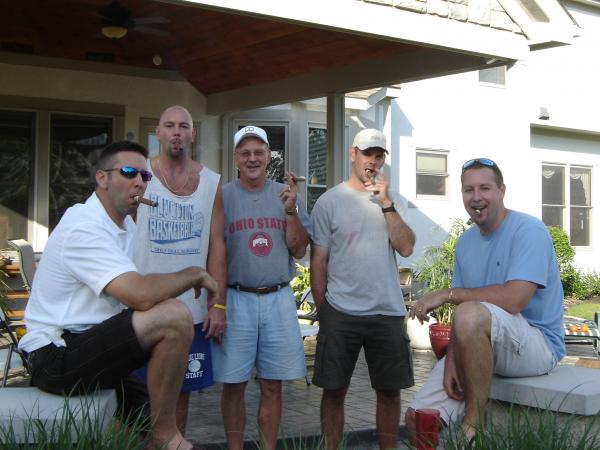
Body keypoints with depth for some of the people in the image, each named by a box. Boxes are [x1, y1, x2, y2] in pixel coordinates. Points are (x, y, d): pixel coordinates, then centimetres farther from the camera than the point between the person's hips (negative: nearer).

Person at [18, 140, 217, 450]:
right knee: (174, 315, -26)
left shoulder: (124, 224, 12)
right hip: (58, 355, -10)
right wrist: (196, 274, -16)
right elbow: (141, 296, -30)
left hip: (85, 349, 10)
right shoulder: (85, 228, -19)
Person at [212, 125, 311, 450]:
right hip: (236, 299, -2)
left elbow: (299, 250, 5)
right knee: (234, 383, 3)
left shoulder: (287, 195, 9)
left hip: (278, 299, 2)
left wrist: (291, 211, -9)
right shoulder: (222, 197, 2)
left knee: (272, 385, 7)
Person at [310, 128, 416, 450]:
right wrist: (322, 311, 2)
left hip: (388, 312, 2)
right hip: (340, 313, -2)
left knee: (389, 390, 9)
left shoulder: (393, 200, 8)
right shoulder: (329, 201, 0)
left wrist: (386, 203, -12)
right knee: (334, 390, 5)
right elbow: (318, 262, 3)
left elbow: (406, 248, -6)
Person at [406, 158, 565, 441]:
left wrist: (446, 294, -18)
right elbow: (461, 313, 8)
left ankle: (475, 423, -20)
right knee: (418, 418, -7)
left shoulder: (529, 230, -12)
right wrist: (452, 359, -9)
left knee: (471, 314, -37)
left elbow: (513, 300, -26)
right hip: (480, 347, 7)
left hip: (537, 344, -6)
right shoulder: (465, 242, 11)